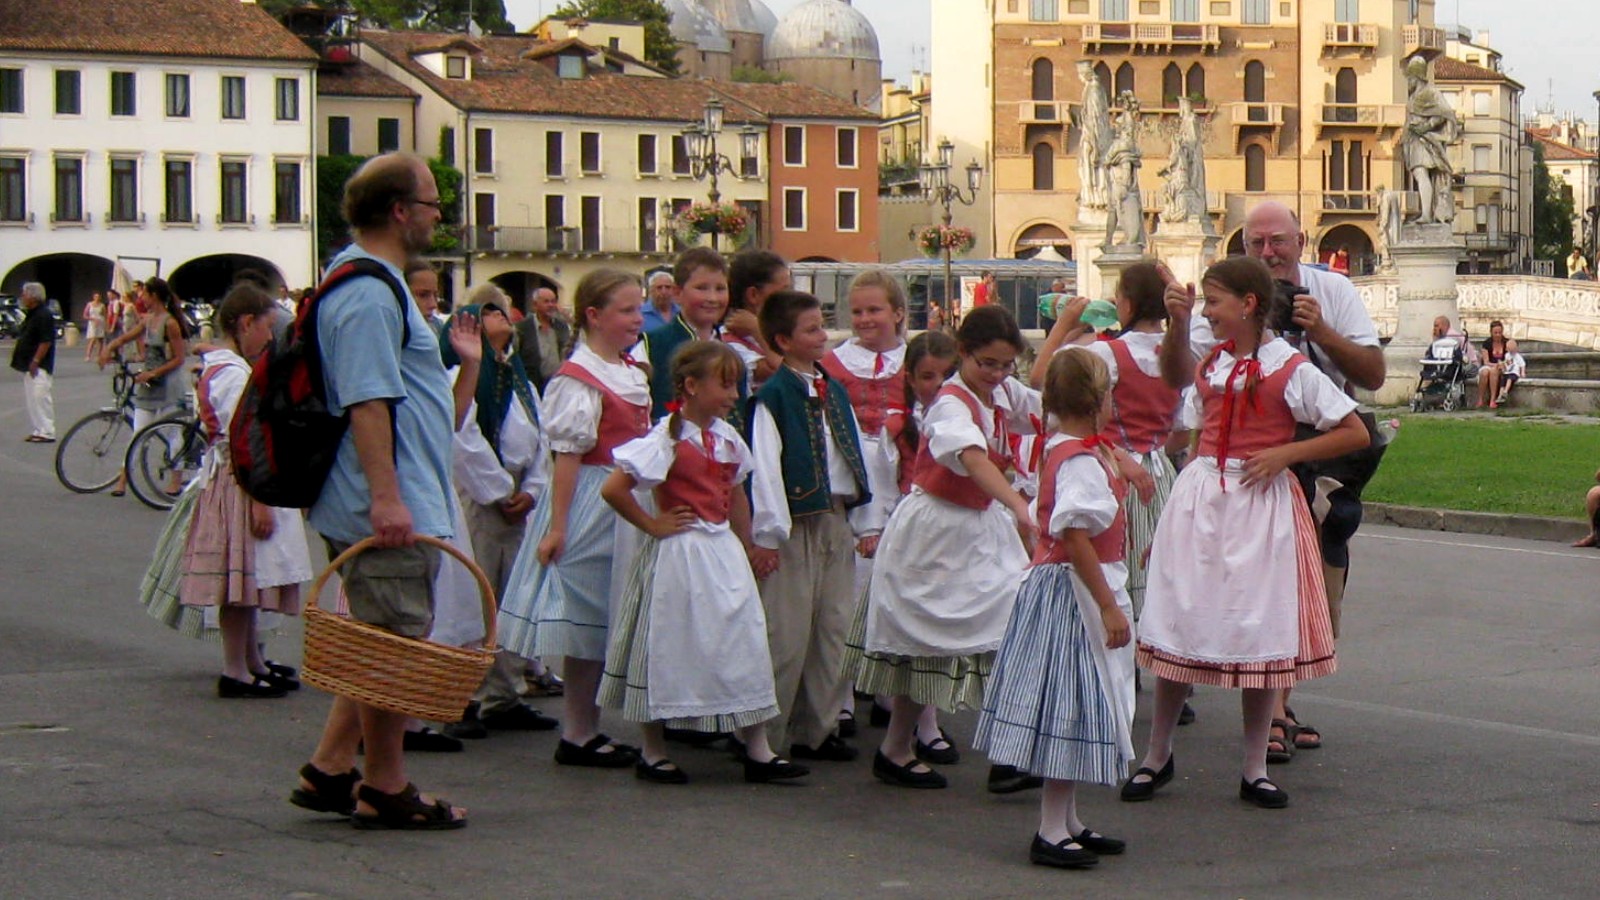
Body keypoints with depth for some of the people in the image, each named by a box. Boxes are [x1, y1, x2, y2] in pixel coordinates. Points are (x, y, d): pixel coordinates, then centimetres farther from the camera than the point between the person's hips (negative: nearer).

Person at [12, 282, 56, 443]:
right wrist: (17, 348, 13)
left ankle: (47, 432, -11)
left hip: (39, 367, -11)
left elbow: (46, 341, -20)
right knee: (30, 398, 11)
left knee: (39, 397, -12)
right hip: (29, 366, 11)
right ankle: (38, 430, 16)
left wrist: (35, 361, -21)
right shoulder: (30, 315, 16)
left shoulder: (43, 316, -15)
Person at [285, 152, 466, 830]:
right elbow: (367, 402, -24)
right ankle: (384, 791, 6)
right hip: (390, 511, -11)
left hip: (387, 507, 11)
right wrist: (386, 496, -28)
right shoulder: (370, 295, -17)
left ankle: (328, 772, 21)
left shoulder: (366, 283, 17)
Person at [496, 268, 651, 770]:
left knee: (605, 627, 11)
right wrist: (557, 526, -21)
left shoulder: (632, 373, 13)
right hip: (594, 506, -9)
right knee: (587, 619, -3)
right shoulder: (577, 380, -14)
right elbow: (567, 454, -18)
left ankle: (588, 730, 18)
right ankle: (577, 737, 4)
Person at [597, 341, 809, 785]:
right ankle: (653, 753, 15)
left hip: (723, 551, 7)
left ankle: (757, 752, 9)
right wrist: (652, 525, -12)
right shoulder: (668, 437, -14)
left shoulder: (727, 437, 7)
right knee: (670, 648, 2)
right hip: (680, 553, -7)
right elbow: (613, 489, -19)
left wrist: (746, 549, 14)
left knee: (745, 640, 4)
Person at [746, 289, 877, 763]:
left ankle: (818, 728, 18)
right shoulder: (773, 396, -8)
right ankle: (767, 735, 3)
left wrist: (864, 523, 13)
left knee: (834, 631, 9)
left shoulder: (835, 392, 13)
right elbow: (764, 467, -13)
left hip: (837, 523, 7)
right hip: (796, 525, -7)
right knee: (786, 635, -5)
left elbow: (856, 457, 16)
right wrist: (765, 534, -17)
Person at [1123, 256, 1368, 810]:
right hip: (1200, 497, 4)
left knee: (1261, 634, 1)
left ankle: (1253, 770, 11)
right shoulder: (1210, 366, 10)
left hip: (1260, 504, -4)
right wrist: (1170, 516, 14)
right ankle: (1157, 757, 17)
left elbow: (1356, 434, -6)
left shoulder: (1290, 369, -6)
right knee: (1179, 626, 4)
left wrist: (1285, 453, -14)